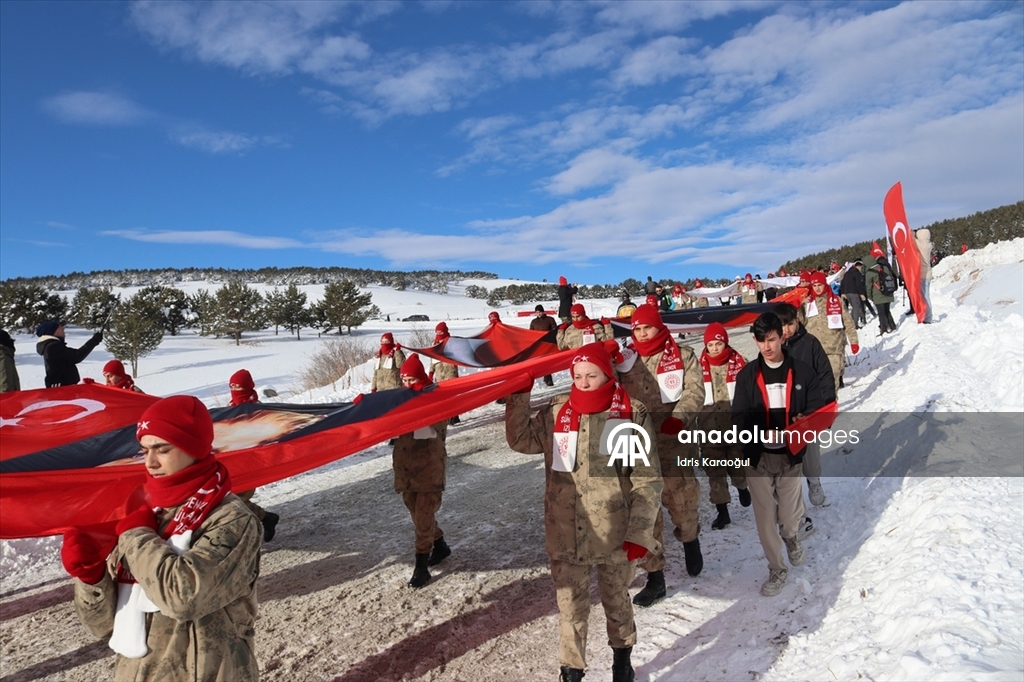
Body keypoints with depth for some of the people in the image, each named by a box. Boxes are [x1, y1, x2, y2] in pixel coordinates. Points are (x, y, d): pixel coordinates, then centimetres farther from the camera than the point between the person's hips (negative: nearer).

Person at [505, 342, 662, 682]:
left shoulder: (633, 414, -9)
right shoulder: (556, 414, -1)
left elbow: (648, 479, -8)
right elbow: (520, 440, 7)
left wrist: (639, 533, -12)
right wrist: (519, 396, -2)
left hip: (615, 537, -1)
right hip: (566, 537, 1)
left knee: (616, 602, 22)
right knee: (570, 610, 11)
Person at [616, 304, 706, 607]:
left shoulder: (682, 356, 1)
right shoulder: (625, 360, 7)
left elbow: (695, 391, -8)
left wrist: (678, 420, -24)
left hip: (674, 444, -2)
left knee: (682, 501, 8)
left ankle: (690, 540, 44)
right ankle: (655, 577, 16)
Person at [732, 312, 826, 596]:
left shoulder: (801, 372, -1)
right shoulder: (747, 375, 0)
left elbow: (817, 407, 2)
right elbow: (739, 417, -4)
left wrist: (804, 421, -18)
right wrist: (761, 433, -20)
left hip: (790, 454, 0)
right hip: (758, 455, 0)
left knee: (791, 514, 8)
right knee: (765, 515, 4)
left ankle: (790, 537, 45)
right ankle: (777, 570, 23)